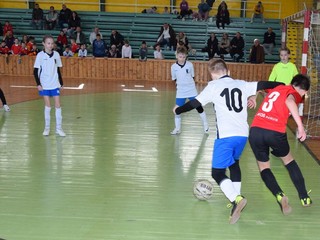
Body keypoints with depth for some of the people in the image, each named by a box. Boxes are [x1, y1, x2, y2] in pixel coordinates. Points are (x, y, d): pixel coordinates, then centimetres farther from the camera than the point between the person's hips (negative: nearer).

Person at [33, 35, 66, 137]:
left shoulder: (56, 54, 2)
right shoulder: (40, 55, -6)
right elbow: (35, 71, -4)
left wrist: (61, 83, 8)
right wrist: (38, 84, -10)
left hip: (55, 84, 2)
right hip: (44, 85, -2)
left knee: (58, 105, 0)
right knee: (47, 106, 3)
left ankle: (58, 128, 8)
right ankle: (47, 128, 16)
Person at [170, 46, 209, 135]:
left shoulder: (190, 64, -9)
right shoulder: (173, 67, -7)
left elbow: (193, 76, 4)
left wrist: (188, 83, -1)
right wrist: (178, 83, -1)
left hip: (192, 91, 0)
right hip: (180, 92, 0)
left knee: (199, 108, 7)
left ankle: (205, 124, 25)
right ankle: (177, 128, 16)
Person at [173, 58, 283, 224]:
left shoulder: (213, 86, 3)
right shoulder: (241, 85, 13)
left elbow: (195, 103, 5)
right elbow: (262, 85, 18)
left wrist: (178, 111, 22)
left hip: (226, 135, -5)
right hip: (243, 134, 5)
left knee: (217, 173, 0)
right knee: (234, 163, 29)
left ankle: (237, 199, -22)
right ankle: (236, 200, 28)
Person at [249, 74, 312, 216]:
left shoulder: (277, 88, 22)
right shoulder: (295, 94, 5)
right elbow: (289, 101, -20)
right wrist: (300, 126, -24)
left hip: (255, 130, 4)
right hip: (275, 132, -3)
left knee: (263, 166, 19)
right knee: (288, 160, 24)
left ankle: (279, 195, -5)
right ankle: (304, 198, 28)